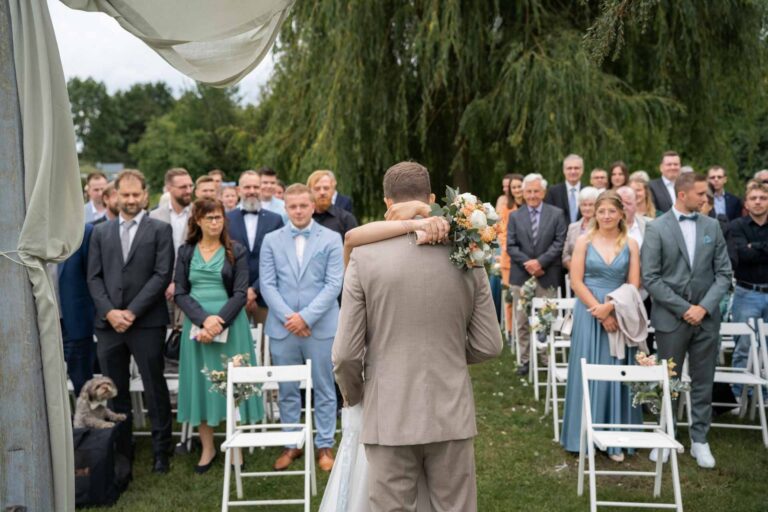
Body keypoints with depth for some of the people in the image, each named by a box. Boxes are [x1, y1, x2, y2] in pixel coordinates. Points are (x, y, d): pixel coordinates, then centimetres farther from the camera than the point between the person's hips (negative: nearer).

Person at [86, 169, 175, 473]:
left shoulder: (160, 230, 2)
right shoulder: (101, 232, 13)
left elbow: (162, 275, -6)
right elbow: (94, 277, 8)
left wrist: (132, 312, -12)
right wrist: (109, 311, -7)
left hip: (147, 323, -3)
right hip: (108, 323, 4)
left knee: (155, 390, 2)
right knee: (115, 391, 9)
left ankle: (161, 451, 12)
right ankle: (121, 450, 20)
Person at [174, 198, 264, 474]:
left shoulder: (236, 252, 2)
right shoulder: (186, 251, 7)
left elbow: (240, 293, -5)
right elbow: (180, 293, 1)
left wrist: (218, 321, -17)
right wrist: (203, 319, -14)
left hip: (230, 325, -2)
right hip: (196, 325, 2)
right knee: (201, 384, 5)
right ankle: (207, 448, 16)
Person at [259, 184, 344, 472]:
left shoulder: (331, 239, 1)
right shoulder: (271, 241, 7)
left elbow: (334, 285, -6)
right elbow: (267, 285, 1)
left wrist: (306, 317, -14)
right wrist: (288, 317, -11)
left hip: (321, 327, -2)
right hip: (282, 327, 2)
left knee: (324, 389, 6)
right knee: (287, 391, 9)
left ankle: (325, 446, 18)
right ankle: (291, 445, 22)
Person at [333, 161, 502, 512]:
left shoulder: (365, 256, -9)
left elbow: (346, 353, -9)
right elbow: (489, 345, 1)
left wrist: (353, 397, 11)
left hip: (390, 418, -2)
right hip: (451, 415, 2)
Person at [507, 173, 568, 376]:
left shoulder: (556, 214, 5)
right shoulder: (514, 216, 9)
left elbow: (559, 243, -3)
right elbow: (511, 246, 2)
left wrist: (540, 262, -14)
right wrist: (528, 264, -11)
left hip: (547, 276, -1)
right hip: (521, 276, 1)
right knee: (522, 321, 5)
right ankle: (525, 359, 13)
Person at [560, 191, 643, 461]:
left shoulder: (630, 244, 4)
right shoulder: (584, 241, 2)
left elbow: (634, 285, -1)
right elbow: (576, 282, -4)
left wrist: (610, 306, -15)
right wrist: (600, 311, -13)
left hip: (620, 314, 1)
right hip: (589, 313, -1)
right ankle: (586, 435, 13)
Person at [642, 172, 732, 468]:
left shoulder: (712, 226, 5)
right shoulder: (657, 228, -5)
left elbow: (723, 272, 3)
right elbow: (650, 278, -9)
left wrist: (704, 307, -10)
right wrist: (683, 309, -13)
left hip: (707, 317, 3)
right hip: (671, 318, -3)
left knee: (703, 382, 9)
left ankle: (699, 440, 20)